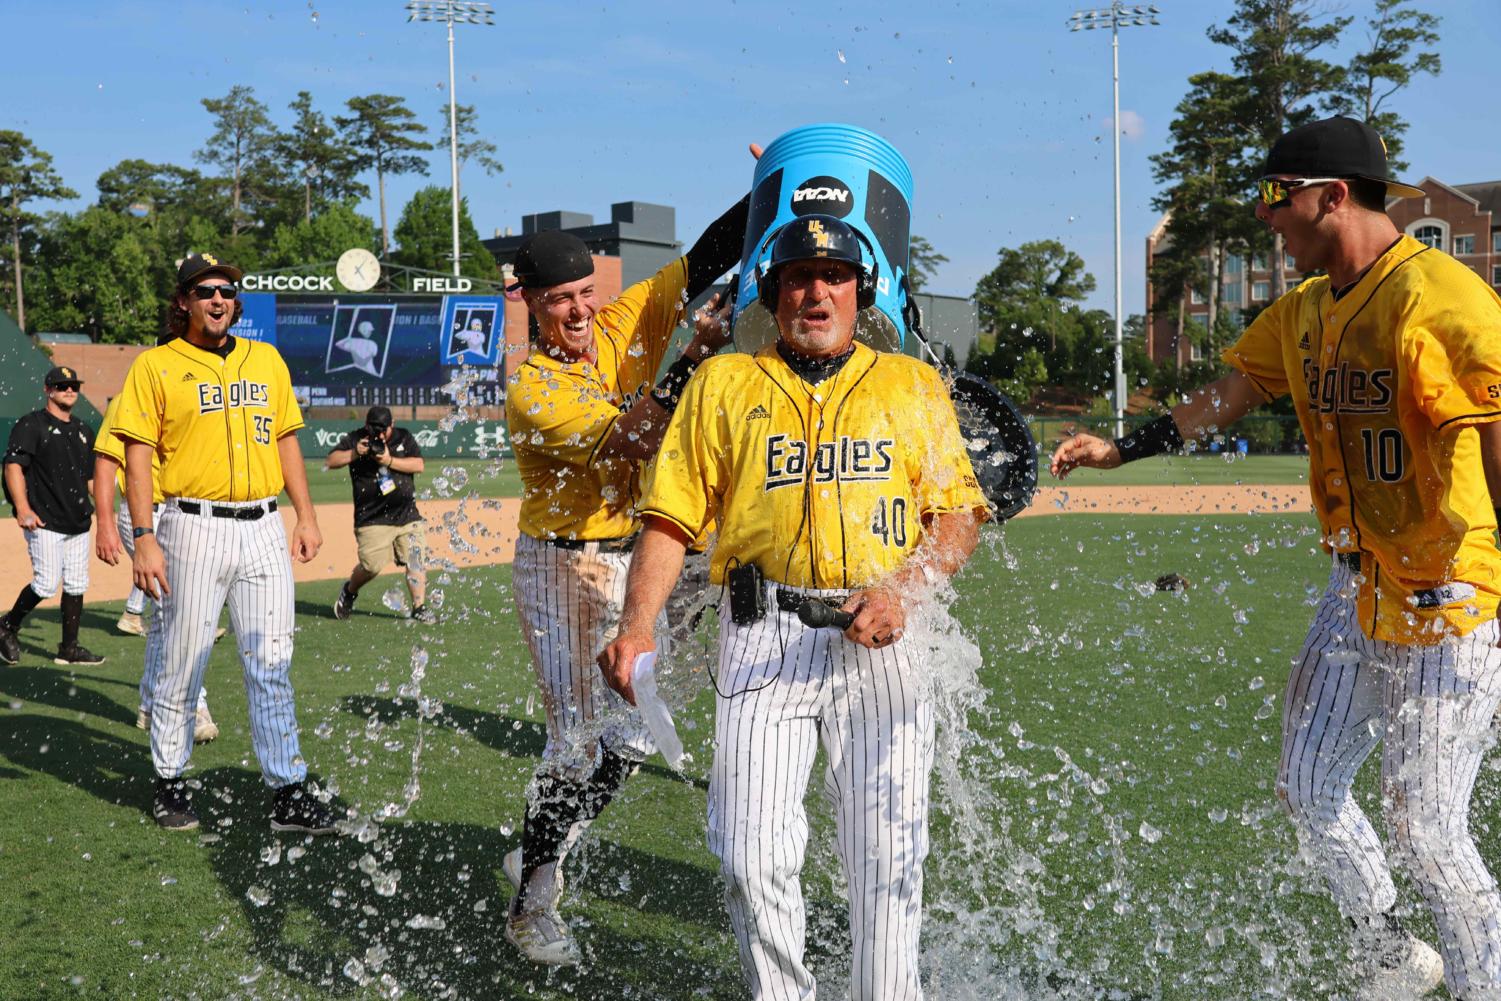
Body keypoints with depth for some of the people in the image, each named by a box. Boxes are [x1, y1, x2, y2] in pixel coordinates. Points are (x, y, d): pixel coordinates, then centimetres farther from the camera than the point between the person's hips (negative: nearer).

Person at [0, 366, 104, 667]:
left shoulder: (84, 430, 18)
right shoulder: (31, 425, -3)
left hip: (78, 523, 7)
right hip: (45, 522, -7)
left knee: (76, 586, 5)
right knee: (47, 584, -11)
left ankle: (69, 649, 13)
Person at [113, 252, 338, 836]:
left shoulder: (266, 360, 14)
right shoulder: (156, 366, 1)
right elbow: (138, 454, -4)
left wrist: (306, 516, 9)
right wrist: (143, 537, -13)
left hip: (263, 530, 3)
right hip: (194, 529, -3)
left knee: (271, 666, 3)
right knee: (181, 664, 3)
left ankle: (288, 794, 6)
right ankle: (170, 783, 20)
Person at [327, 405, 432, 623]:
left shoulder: (404, 438, 6)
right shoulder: (354, 440, 2)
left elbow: (418, 465, -4)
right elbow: (332, 461, -6)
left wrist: (390, 461, -16)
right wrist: (355, 453, -21)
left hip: (407, 515, 3)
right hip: (372, 518, -2)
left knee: (414, 561, -3)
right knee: (371, 565, -8)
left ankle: (419, 606, 4)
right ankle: (349, 591, 21)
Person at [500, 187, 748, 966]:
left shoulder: (628, 324, -3)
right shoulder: (530, 386, -18)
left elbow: (707, 258, -9)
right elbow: (631, 440, -28)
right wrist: (695, 357, -35)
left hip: (632, 560, 6)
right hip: (557, 566, -6)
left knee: (631, 738, 11)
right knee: (577, 739, -7)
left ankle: (539, 857, 32)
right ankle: (532, 908, 12)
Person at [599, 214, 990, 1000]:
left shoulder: (914, 385, 15)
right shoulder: (723, 383, 13)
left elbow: (960, 514, 9)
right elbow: (671, 516, 8)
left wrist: (903, 593, -10)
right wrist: (636, 627, -7)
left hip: (881, 643, 1)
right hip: (763, 638, 0)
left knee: (886, 859, 1)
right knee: (752, 855, -8)